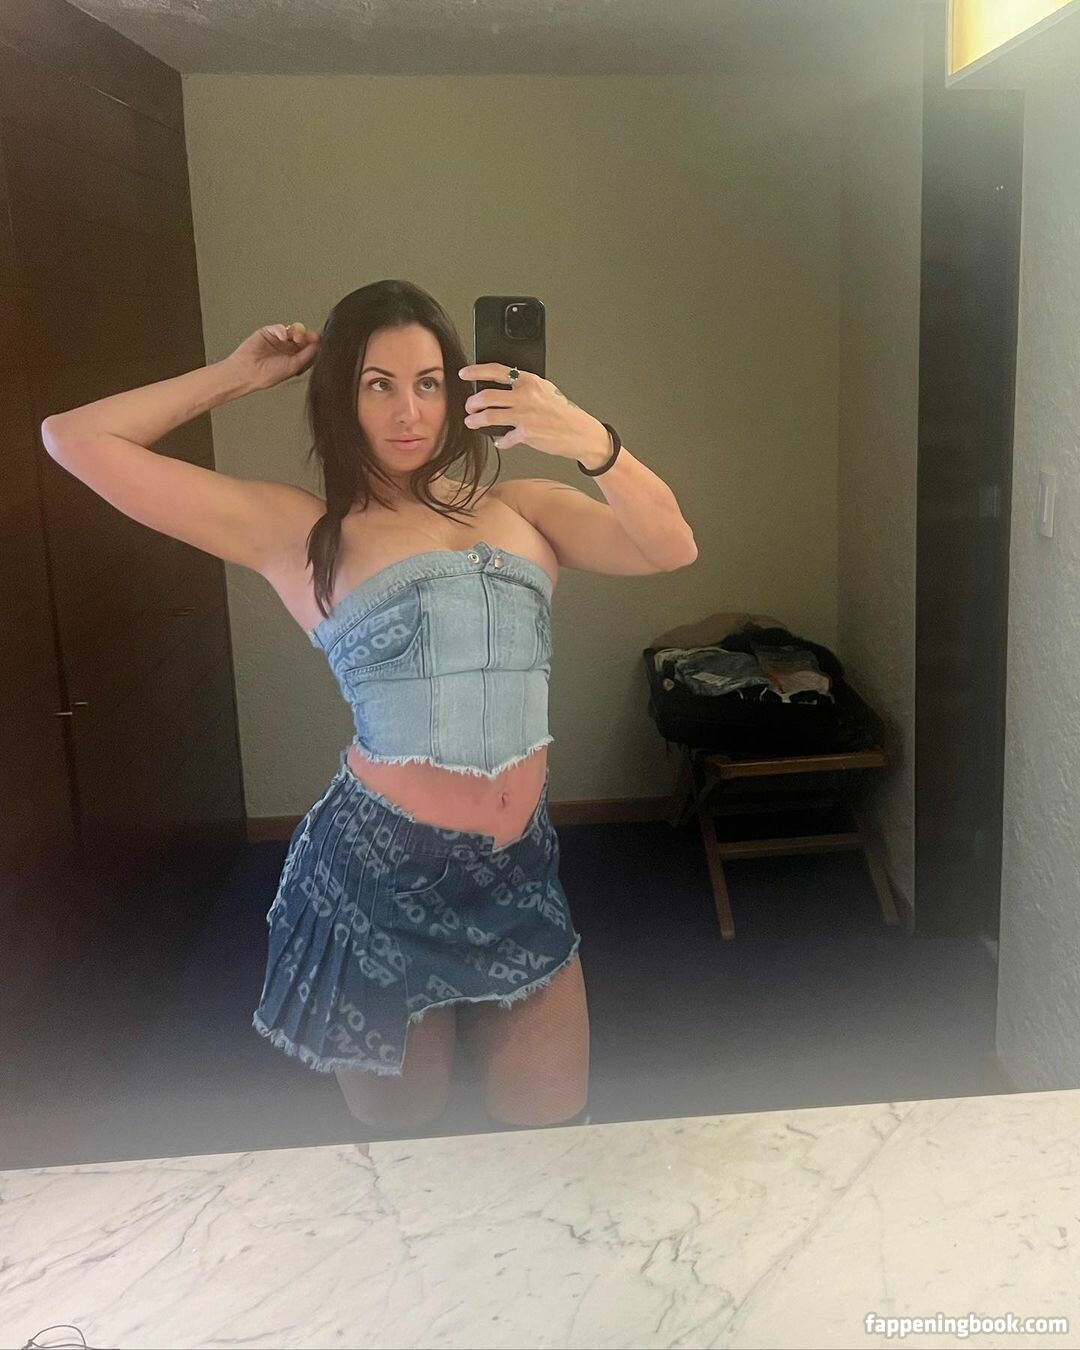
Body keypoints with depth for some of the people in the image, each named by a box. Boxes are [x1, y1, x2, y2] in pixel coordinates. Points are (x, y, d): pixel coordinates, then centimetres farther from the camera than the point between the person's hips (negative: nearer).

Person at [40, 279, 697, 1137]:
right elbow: (75, 440, 0)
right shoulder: (296, 531, 0)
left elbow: (671, 548, -7)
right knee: (405, 1158, 17)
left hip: (519, 873, 3)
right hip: (379, 876, -2)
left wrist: (592, 442, -23)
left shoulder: (524, 508, 8)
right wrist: (237, 377, 7)